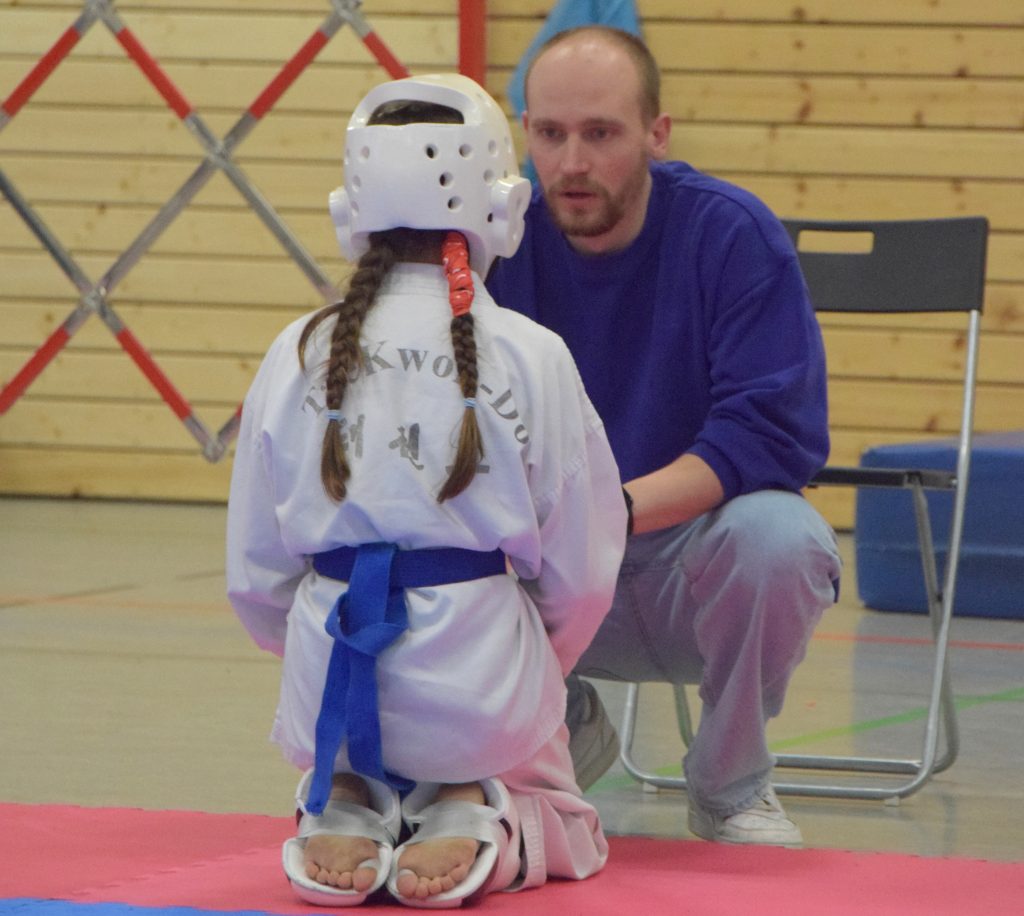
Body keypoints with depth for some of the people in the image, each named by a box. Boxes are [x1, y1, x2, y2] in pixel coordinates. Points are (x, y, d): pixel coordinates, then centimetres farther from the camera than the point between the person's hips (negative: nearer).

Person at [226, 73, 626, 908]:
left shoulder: (299, 355, -1)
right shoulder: (532, 356, -7)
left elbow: (254, 578, 3)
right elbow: (580, 574, -1)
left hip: (331, 681, 2)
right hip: (480, 673, -2)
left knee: (337, 771, 36)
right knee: (569, 828, 28)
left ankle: (346, 809, 0)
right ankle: (474, 818, -6)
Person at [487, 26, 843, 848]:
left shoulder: (733, 235, -14)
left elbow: (772, 435, -23)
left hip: (692, 566, -2)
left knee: (777, 535, -35)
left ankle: (731, 787, -6)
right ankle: (566, 729, 7)